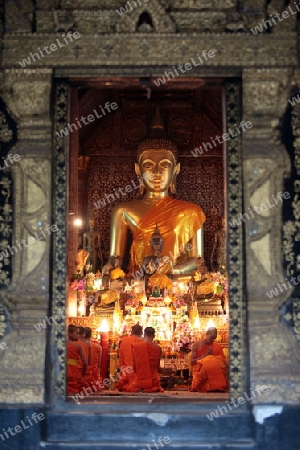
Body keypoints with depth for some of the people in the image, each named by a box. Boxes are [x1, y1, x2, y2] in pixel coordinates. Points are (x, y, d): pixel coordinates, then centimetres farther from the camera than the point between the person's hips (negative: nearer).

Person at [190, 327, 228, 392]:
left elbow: (223, 362, 9)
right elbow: (192, 362, -2)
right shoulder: (196, 345, 2)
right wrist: (205, 355, -10)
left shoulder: (217, 347, 8)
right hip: (199, 372, -2)